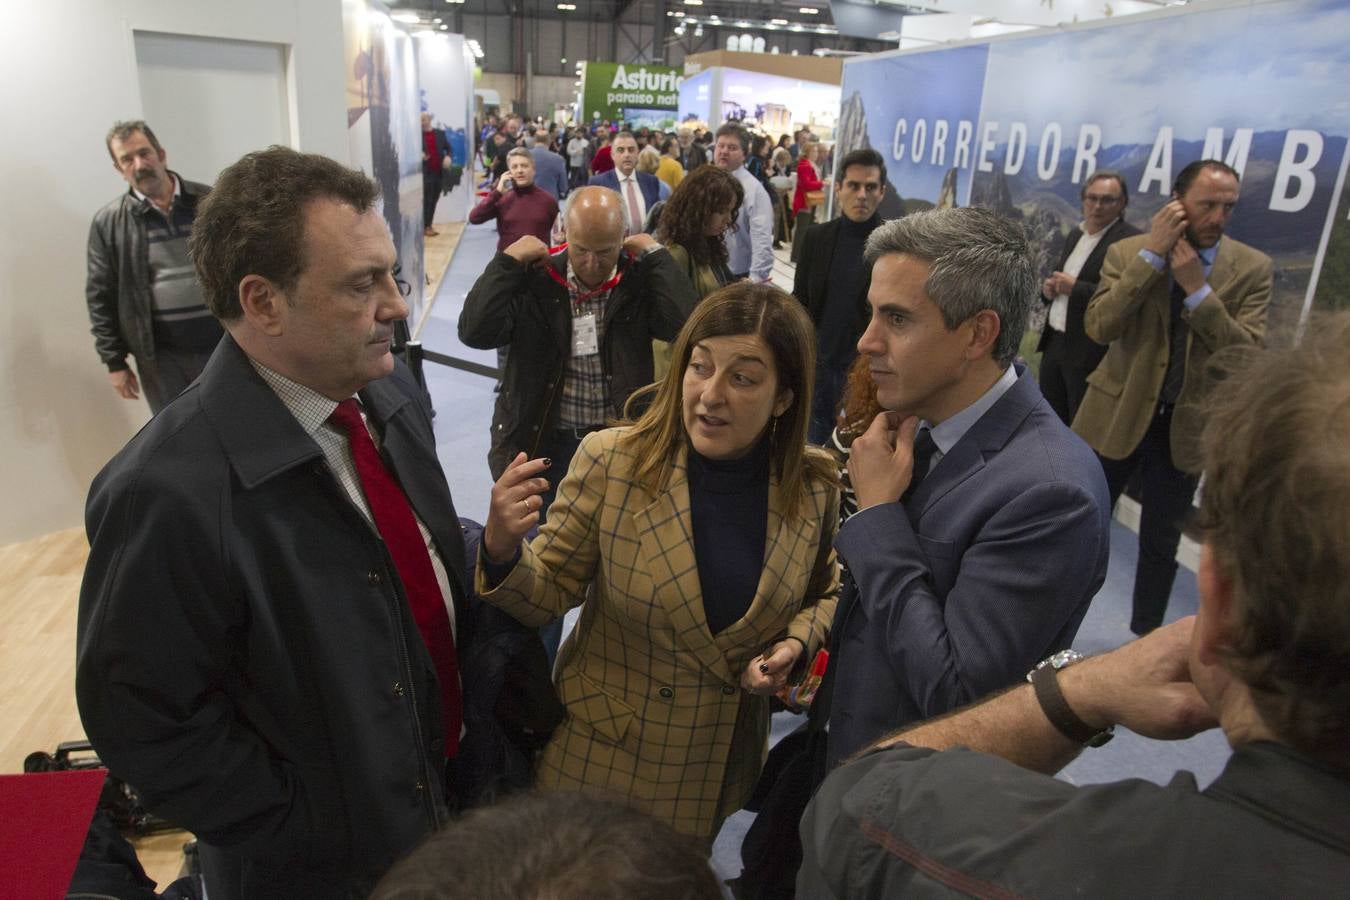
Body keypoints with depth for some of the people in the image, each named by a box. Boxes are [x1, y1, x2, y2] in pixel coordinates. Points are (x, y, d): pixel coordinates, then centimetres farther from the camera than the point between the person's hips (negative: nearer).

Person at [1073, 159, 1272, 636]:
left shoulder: (1252, 268, -5)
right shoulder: (1128, 252, -7)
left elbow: (1248, 352, -14)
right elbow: (1098, 326, -20)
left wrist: (1197, 288, -22)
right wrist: (1151, 256, -24)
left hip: (1186, 427, 1)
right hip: (1116, 416, -1)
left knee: (1161, 543, 14)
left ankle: (1145, 639, 33)